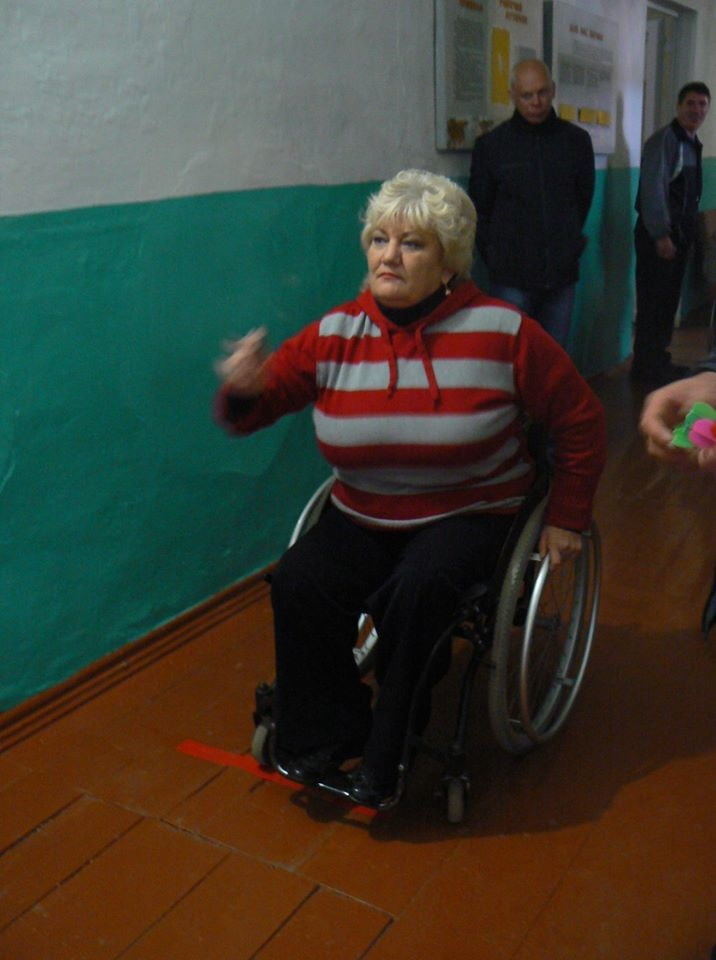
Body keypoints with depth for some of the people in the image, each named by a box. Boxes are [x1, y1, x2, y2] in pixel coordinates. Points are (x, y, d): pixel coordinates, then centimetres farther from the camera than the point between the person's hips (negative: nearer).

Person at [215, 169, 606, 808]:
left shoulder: (501, 331, -9)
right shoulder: (335, 335, -4)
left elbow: (581, 420, 1)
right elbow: (251, 413, -5)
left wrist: (565, 519, 1)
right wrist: (242, 391, -29)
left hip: (471, 513, -2)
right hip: (362, 517, 3)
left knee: (415, 590, -31)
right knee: (297, 584, -23)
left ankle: (385, 766, -7)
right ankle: (327, 739, 0)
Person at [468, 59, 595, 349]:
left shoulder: (577, 140, 5)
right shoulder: (490, 145, 0)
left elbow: (584, 198, 16)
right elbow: (479, 210, 5)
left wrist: (570, 245, 14)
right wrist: (495, 256, 3)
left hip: (562, 273, 3)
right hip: (511, 278, -2)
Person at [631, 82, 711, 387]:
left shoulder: (692, 144, 16)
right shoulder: (664, 140, -11)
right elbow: (653, 189, -18)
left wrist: (687, 232, 17)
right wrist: (661, 235, -22)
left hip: (678, 233, 9)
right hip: (658, 234, -9)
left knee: (669, 299, 12)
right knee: (653, 301, -5)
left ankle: (658, 361, 21)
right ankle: (648, 367, 1)